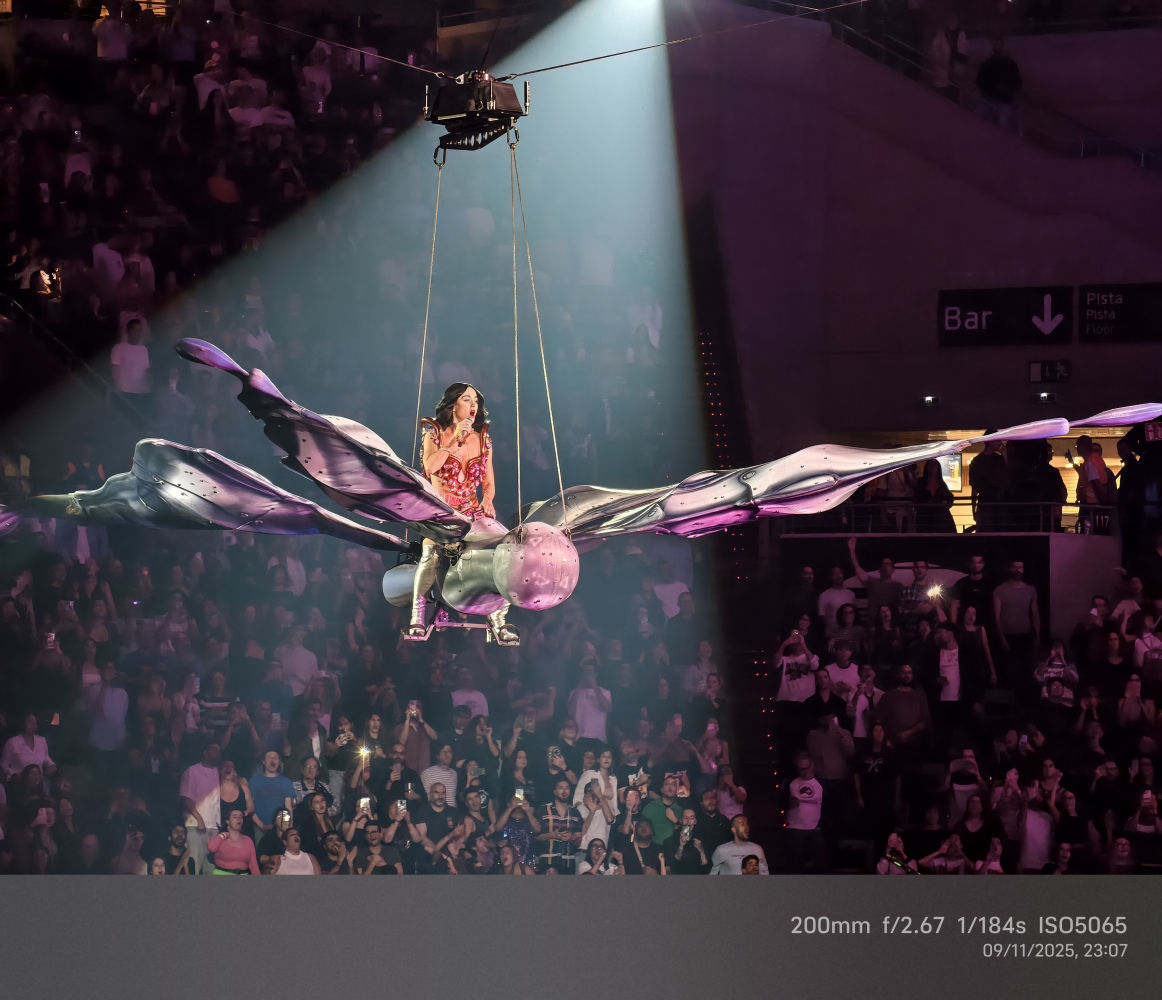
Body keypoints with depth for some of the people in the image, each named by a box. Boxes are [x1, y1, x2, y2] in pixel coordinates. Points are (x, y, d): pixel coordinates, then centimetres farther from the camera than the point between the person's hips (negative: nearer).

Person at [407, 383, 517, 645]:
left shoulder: (483, 439, 14)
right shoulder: (435, 434, 6)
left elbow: (488, 480, 15)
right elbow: (430, 467, -13)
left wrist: (487, 499, -6)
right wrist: (455, 440, -14)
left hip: (472, 509, 3)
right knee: (431, 553, -32)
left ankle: (498, 619, -17)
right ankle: (417, 618, -21)